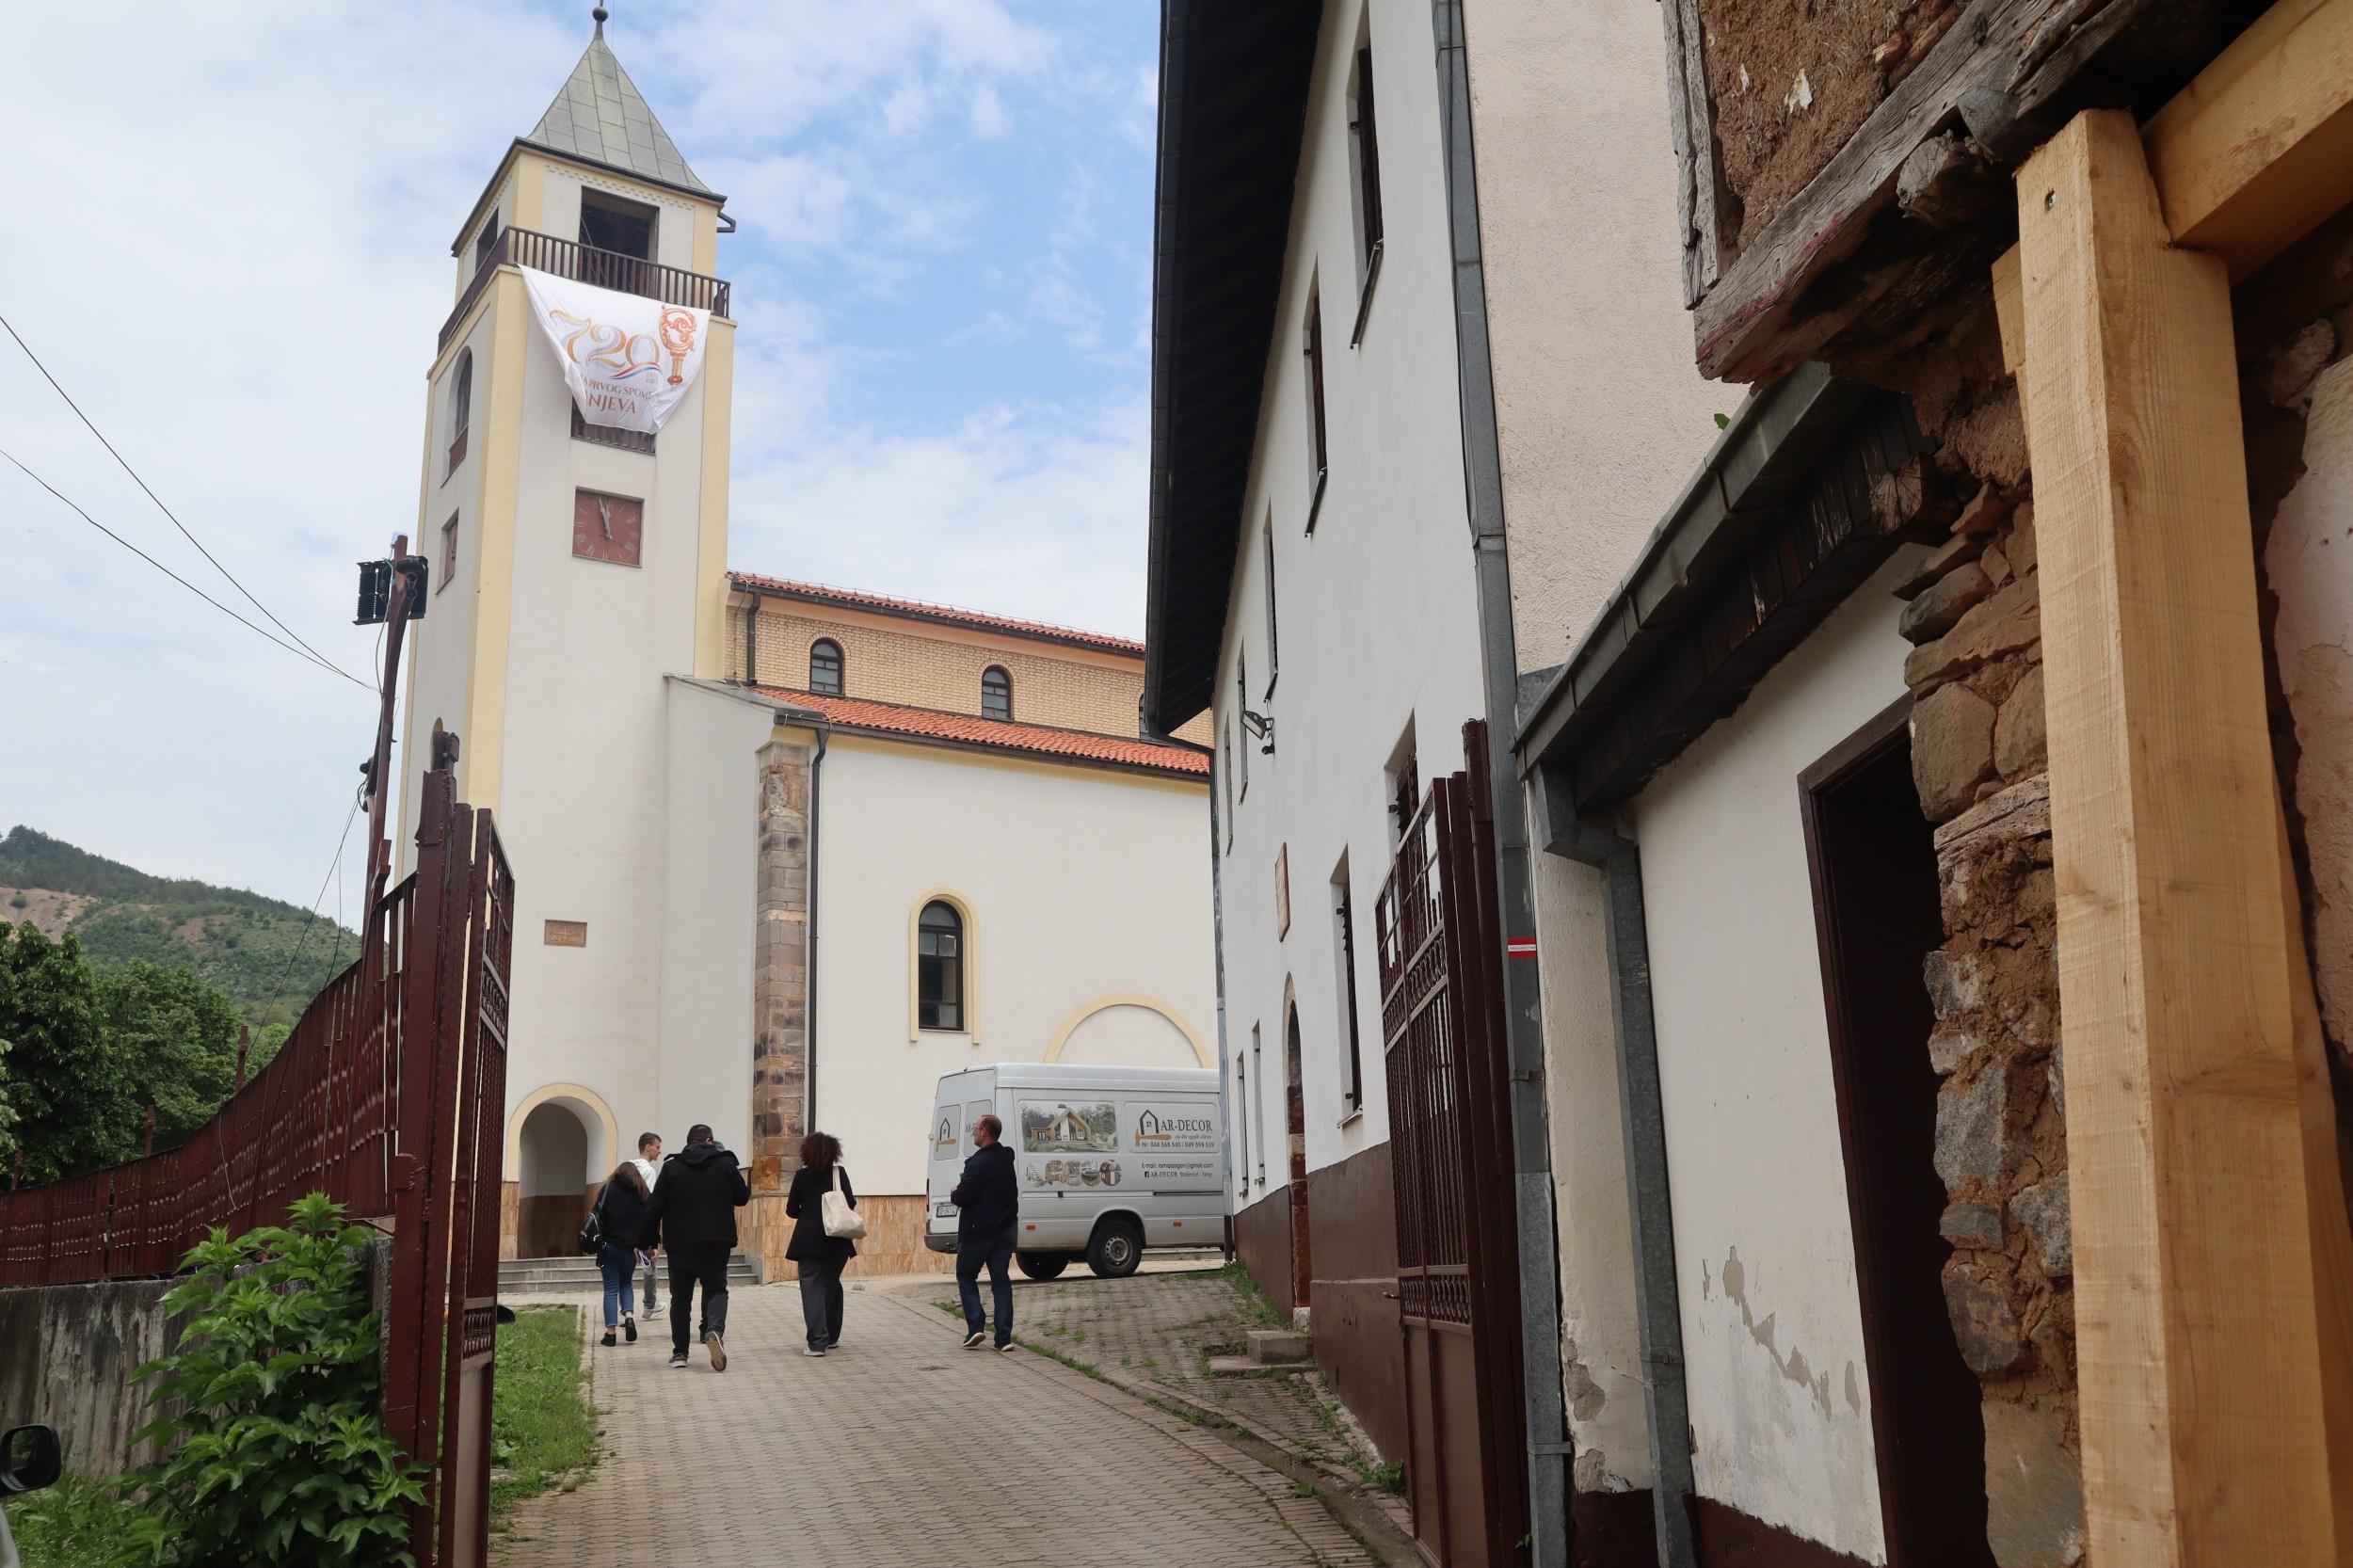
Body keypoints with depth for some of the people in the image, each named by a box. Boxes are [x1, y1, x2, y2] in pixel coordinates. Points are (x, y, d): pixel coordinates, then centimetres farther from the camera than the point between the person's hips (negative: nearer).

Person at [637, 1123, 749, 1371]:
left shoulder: (671, 1167, 0)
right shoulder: (726, 1164, 0)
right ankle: (715, 1330, -24)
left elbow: (655, 1208, -1)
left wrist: (648, 1240, 6)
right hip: (716, 1242, -1)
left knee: (680, 1296, 12)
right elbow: (742, 1198, 7)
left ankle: (679, 1352, 12)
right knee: (716, 1289, 5)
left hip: (680, 1243, 1)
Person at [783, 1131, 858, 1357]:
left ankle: (817, 1341, -15)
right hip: (835, 1240, 2)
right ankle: (831, 1336, 27)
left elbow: (792, 1211, 3)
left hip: (808, 1241, -2)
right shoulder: (839, 1173, -1)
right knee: (832, 1285, 18)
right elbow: (850, 1204, -4)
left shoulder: (801, 1176, 0)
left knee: (812, 1288, -4)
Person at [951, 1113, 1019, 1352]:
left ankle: (975, 1327, -2)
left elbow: (961, 1197, -22)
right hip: (1004, 1230, 7)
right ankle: (1004, 1337, 2)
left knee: (966, 1277, 11)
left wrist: (954, 1193, 2)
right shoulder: (1006, 1159, 8)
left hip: (977, 1232, -7)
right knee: (1000, 1281, 7)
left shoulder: (979, 1164, -20)